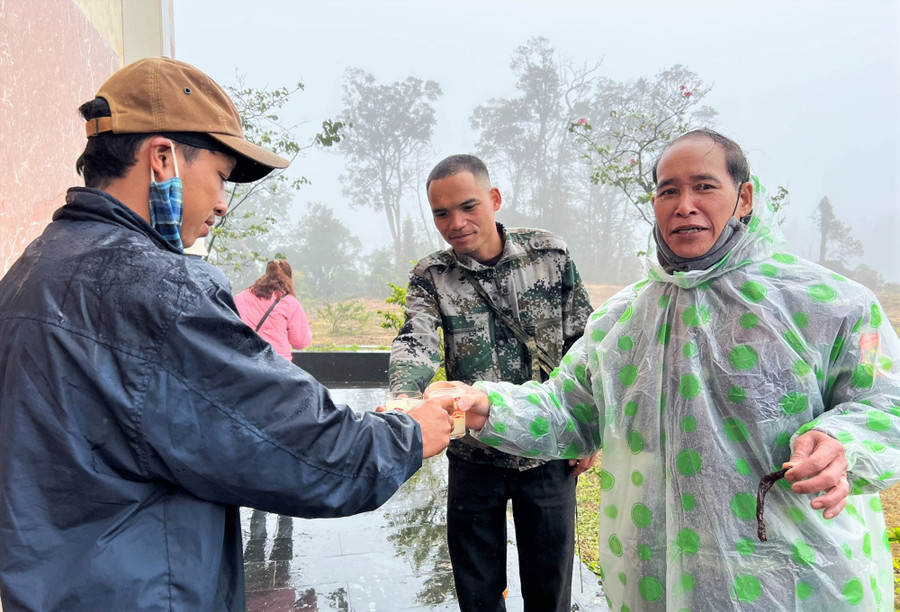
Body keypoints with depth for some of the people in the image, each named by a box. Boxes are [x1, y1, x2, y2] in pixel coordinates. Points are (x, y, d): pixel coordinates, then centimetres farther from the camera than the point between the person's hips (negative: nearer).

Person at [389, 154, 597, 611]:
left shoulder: (550, 253, -5)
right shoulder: (430, 277, -6)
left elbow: (584, 343, 2)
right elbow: (415, 342, -24)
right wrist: (404, 398, -44)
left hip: (549, 452, 0)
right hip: (473, 456, 1)